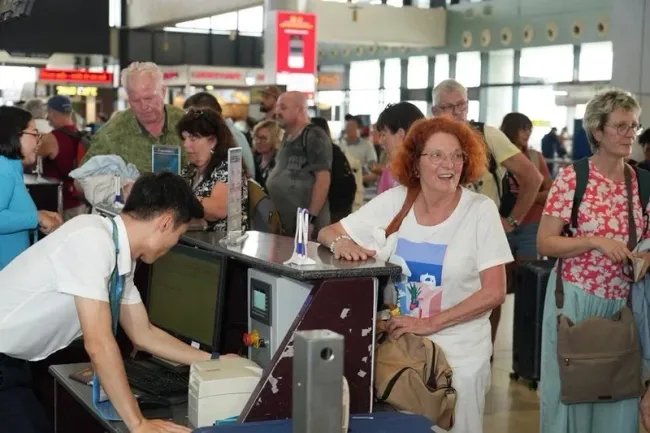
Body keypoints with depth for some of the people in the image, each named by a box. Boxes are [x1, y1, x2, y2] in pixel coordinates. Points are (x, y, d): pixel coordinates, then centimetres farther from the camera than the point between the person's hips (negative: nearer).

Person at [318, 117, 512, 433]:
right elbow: (328, 233, 5)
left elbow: (494, 292, -12)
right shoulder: (394, 201, -2)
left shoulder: (480, 210, -9)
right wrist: (342, 242, -19)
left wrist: (429, 324, -19)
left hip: (458, 355, -2)